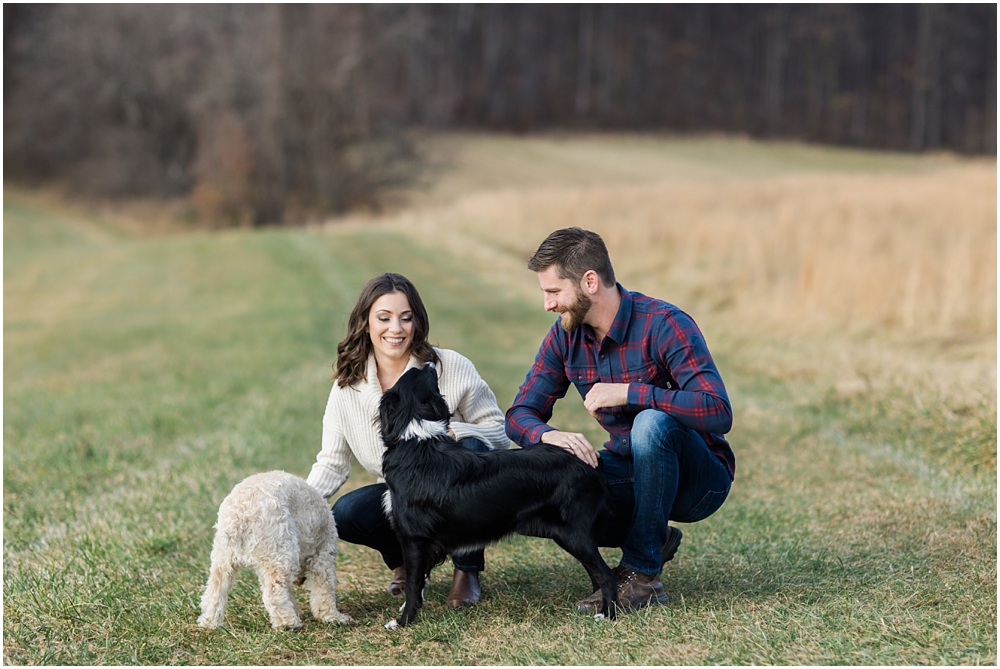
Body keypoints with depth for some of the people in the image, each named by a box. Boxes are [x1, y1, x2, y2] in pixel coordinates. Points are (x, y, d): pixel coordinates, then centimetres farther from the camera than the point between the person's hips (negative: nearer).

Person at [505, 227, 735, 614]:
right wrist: (549, 435, -27)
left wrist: (628, 392, -33)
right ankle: (651, 539, 3)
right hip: (631, 473, 6)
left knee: (651, 423, -36)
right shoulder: (565, 336, -3)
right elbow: (520, 415, -3)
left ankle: (641, 574, -23)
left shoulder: (664, 325, -22)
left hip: (699, 478, -5)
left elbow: (717, 412, -33)